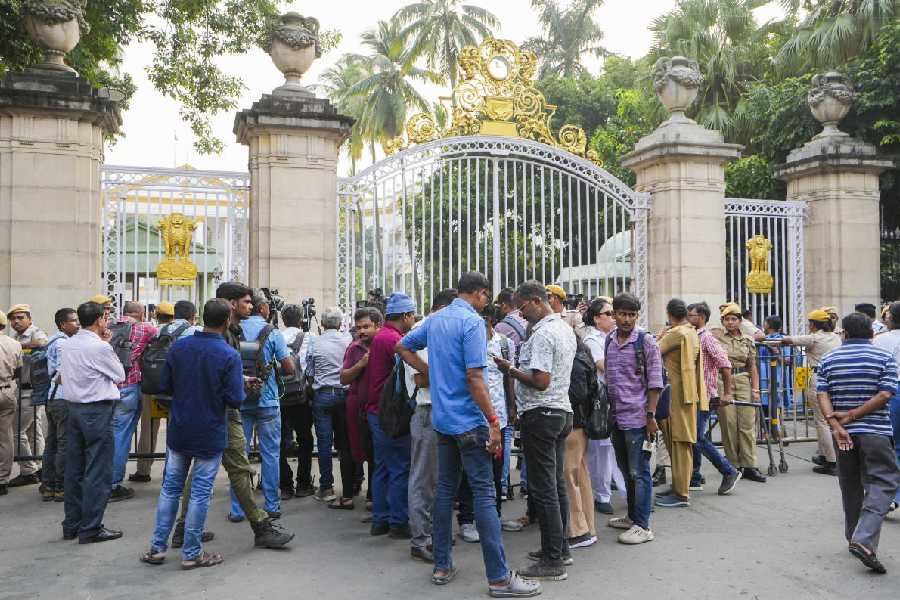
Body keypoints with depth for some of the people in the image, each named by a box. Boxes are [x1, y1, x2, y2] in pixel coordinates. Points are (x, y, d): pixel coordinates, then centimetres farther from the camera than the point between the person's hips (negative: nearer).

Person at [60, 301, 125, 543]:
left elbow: (63, 376, 16)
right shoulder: (100, 347, -15)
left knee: (74, 469, 14)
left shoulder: (69, 344, 7)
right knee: (97, 472, -1)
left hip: (73, 407, 8)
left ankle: (72, 525, 23)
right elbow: (120, 376, -4)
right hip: (97, 410, -8)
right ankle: (90, 529, 3)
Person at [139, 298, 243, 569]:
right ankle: (191, 553, 13)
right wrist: (242, 386, 2)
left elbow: (165, 386, 3)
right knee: (200, 493, 5)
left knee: (170, 488, 16)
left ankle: (157, 547, 22)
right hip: (210, 435, -4)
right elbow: (235, 400, -19)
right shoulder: (230, 356, -17)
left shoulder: (179, 347, -3)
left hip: (178, 432, 4)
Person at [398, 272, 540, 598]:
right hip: (468, 420, -8)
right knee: (484, 493, -5)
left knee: (445, 487, 14)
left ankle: (442, 566, 21)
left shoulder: (435, 320, 10)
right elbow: (474, 378, -20)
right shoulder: (472, 322, -14)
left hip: (441, 418, 8)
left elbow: (403, 347, 20)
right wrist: (494, 422, -17)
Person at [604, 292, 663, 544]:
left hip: (637, 417, -6)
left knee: (639, 473, -2)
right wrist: (606, 410, 14)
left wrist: (651, 415, -13)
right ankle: (632, 516, 29)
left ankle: (642, 526, 5)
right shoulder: (609, 340, 9)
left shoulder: (646, 342, -7)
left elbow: (655, 382, -8)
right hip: (616, 417, 6)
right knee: (626, 470, 16)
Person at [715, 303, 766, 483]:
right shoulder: (717, 336, 4)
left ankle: (749, 466, 2)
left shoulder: (748, 340, 11)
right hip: (723, 382, -2)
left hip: (744, 382, 2)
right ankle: (734, 466, 7)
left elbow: (753, 368, 11)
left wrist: (756, 389, 3)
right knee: (728, 424, -2)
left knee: (748, 424, -2)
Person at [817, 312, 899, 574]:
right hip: (875, 432, -3)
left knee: (851, 484, 16)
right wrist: (851, 416, -11)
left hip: (843, 434, 4)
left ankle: (855, 536, 27)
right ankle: (864, 540, -17)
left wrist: (836, 424, -12)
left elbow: (822, 396, -6)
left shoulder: (828, 360, 5)